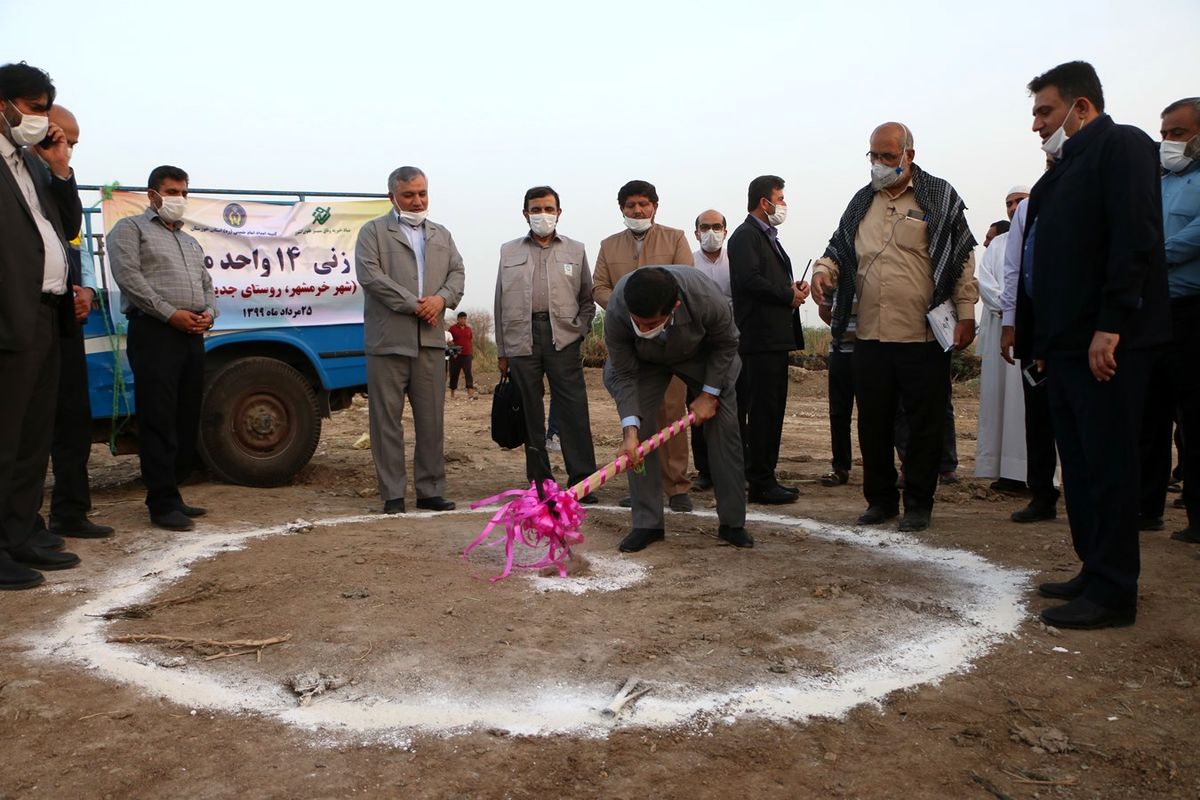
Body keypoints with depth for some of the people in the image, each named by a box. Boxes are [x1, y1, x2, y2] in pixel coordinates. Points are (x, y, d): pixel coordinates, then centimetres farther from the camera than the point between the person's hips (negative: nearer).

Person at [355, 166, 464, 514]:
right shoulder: (373, 232, 4)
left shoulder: (441, 235, 21)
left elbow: (457, 273, 13)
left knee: (431, 419, 7)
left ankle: (430, 490, 15)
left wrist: (442, 299, -9)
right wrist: (415, 305, -11)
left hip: (431, 340, 4)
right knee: (387, 420, -1)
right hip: (388, 340, -4)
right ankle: (392, 494, 6)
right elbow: (370, 275, -9)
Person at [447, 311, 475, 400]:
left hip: (467, 355, 2)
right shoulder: (452, 328, 2)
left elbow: (471, 342, 17)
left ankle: (470, 393, -19)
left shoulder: (469, 329, 12)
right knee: (454, 374, 5)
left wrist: (472, 353, 13)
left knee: (468, 373, -10)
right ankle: (452, 394, 16)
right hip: (456, 355, -2)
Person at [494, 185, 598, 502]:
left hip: (563, 337, -1)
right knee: (531, 414, 4)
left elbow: (587, 298, 15)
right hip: (522, 339, 1)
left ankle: (581, 480, -3)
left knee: (574, 411, -7)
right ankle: (540, 483, 11)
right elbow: (501, 303, 13)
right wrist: (501, 351, 10)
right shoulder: (509, 251, 14)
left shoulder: (575, 250, 14)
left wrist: (580, 330, 0)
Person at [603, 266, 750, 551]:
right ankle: (647, 525, -1)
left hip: (702, 355, 0)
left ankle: (732, 524, 8)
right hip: (644, 361, 1)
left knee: (725, 429, -5)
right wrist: (630, 429, -34)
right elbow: (624, 375, -25)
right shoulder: (616, 313, -38)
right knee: (640, 434, -12)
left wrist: (709, 394, -20)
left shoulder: (709, 300, -42)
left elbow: (725, 344, -18)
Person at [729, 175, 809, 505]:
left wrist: (793, 287, 5)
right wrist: (790, 296, -12)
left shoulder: (767, 236, 22)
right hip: (760, 338, -10)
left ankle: (764, 479, 19)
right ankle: (760, 483, -3)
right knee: (764, 410, -8)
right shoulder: (746, 236, -9)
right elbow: (750, 280, -22)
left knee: (770, 410, 12)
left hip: (775, 337, 10)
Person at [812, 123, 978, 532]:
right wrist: (824, 269, -1)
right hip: (870, 337, 4)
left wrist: (966, 314, -4)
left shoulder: (939, 198, 1)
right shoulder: (862, 202, 13)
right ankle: (880, 499, 23)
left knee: (924, 425, 4)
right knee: (873, 425, 10)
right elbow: (839, 249, 22)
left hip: (925, 338, -4)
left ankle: (918, 504, 16)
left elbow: (963, 258, 1)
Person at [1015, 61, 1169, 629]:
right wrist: (1040, 339, 15)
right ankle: (1095, 572, 21)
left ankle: (1113, 593, 2)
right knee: (1079, 463, 12)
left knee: (1107, 463, -5)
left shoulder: (1122, 146, -4)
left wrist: (1111, 325, -22)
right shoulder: (1065, 168, 22)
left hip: (1106, 341, -9)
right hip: (1065, 341, 9)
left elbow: (1135, 237, -16)